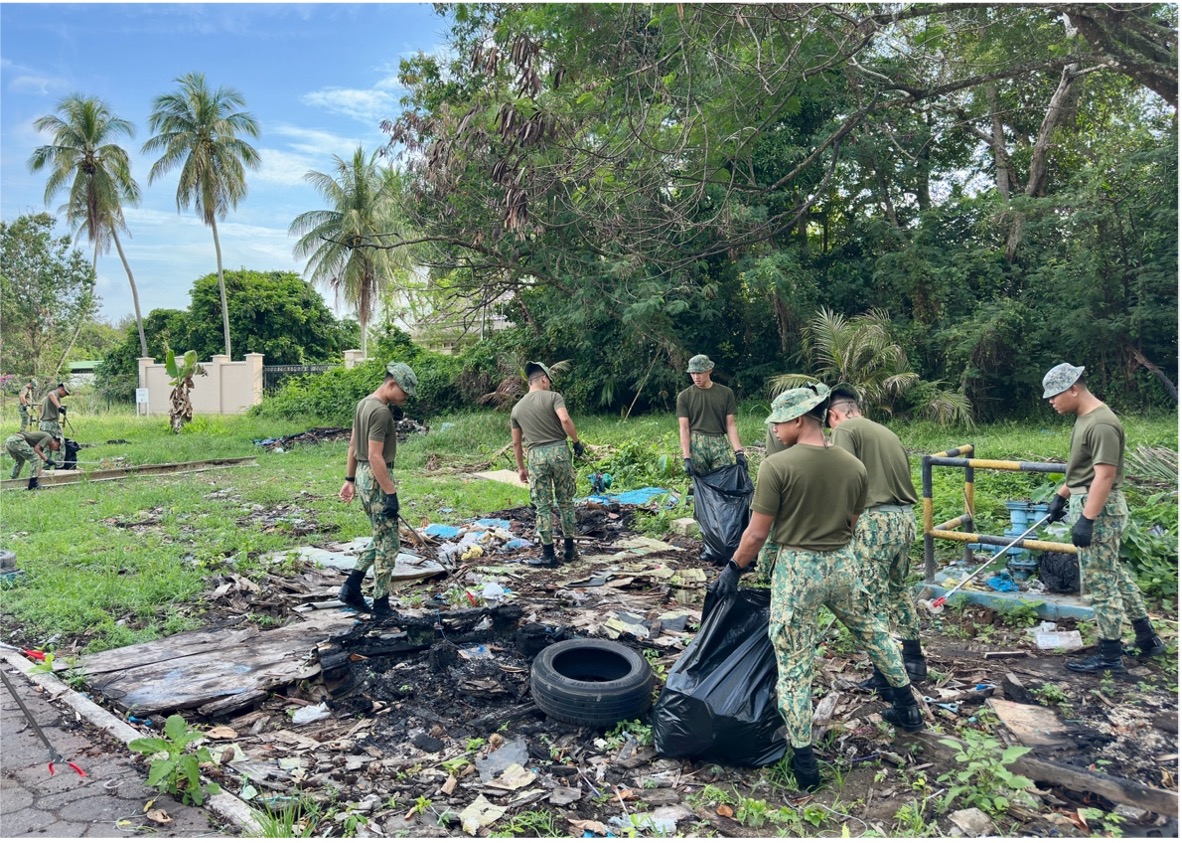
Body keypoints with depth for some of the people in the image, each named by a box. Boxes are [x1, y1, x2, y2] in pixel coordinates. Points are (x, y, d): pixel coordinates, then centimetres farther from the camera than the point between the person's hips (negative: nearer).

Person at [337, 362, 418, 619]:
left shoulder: (363, 403, 10)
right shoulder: (381, 412, -20)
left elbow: (353, 446, 16)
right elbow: (375, 457, -23)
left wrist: (350, 479, 21)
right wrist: (391, 493, -21)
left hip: (363, 476, 10)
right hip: (376, 479, -10)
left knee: (379, 538, 20)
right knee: (387, 544, 1)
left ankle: (351, 588, 20)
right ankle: (381, 605, 9)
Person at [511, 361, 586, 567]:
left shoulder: (517, 408, 13)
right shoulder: (553, 396, 0)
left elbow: (516, 442, 16)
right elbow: (565, 420, -17)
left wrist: (521, 467, 25)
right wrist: (576, 441, -4)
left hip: (536, 456, 2)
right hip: (559, 451, -2)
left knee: (543, 507, 5)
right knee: (565, 502, 11)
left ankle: (548, 555, 6)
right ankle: (569, 549, 19)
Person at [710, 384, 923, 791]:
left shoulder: (776, 466, -17)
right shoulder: (854, 466, 0)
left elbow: (757, 533, -13)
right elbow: (850, 525, 10)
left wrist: (733, 569, 1)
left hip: (797, 570, -5)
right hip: (844, 564, 5)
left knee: (794, 667, 6)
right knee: (874, 633, 30)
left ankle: (804, 761, 13)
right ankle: (907, 708, 47)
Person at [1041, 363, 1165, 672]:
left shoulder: (1101, 424, -22)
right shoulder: (1085, 418, 9)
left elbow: (1104, 476, -26)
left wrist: (1086, 520, -26)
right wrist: (1061, 495, 22)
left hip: (1100, 509, -11)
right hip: (1091, 505, 11)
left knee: (1099, 581, -1)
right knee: (1114, 574, 20)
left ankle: (1110, 656, 10)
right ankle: (1146, 638, 34)